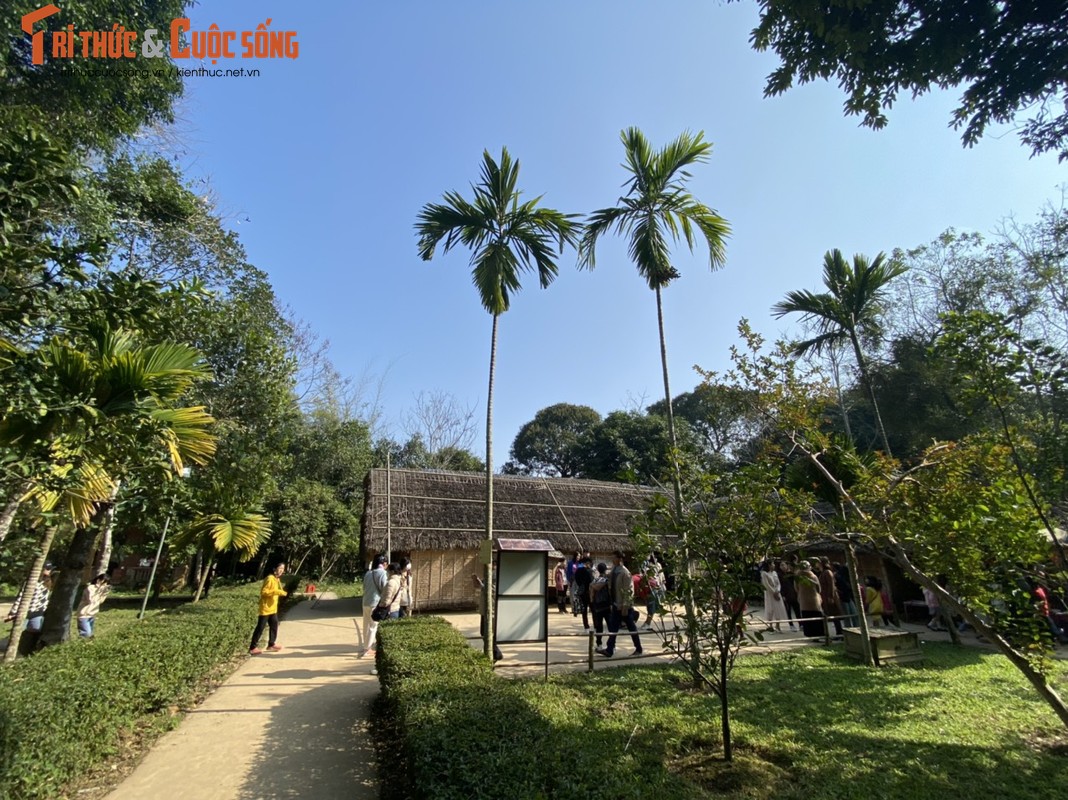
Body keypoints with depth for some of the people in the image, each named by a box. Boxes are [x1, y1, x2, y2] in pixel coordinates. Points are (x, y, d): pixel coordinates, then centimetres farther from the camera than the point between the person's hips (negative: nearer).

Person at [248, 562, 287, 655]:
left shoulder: (277, 579, 9)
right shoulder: (270, 578, -20)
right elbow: (263, 592, -25)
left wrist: (280, 592, 4)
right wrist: (277, 592, -28)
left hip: (273, 607, 9)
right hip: (265, 607, -9)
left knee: (274, 625, 15)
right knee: (260, 628, -2)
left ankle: (271, 644, 28)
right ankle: (253, 648, 8)